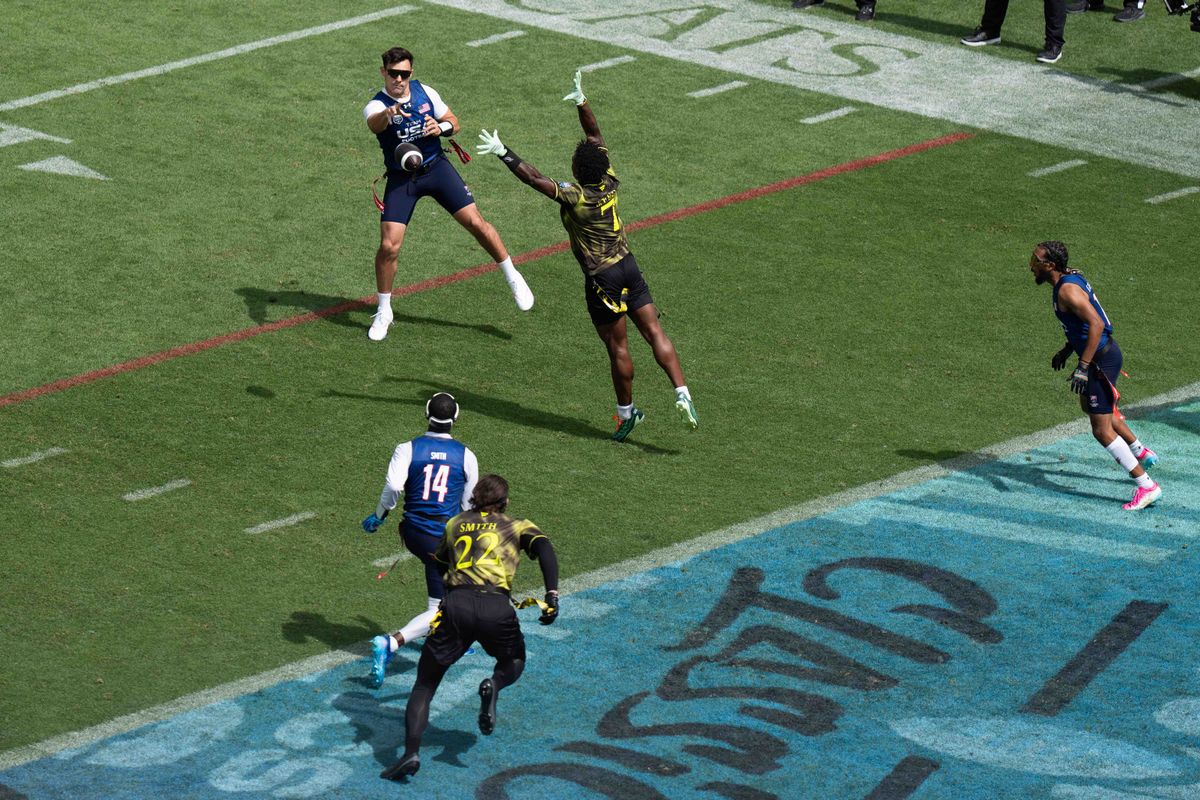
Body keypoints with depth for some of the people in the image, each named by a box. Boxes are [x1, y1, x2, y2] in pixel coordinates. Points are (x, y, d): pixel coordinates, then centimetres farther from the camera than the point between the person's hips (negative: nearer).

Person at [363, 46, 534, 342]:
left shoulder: (425, 93, -6)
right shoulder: (376, 106, -18)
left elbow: (453, 122, 7)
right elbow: (374, 125, -44)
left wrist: (441, 127, -19)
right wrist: (387, 114, -69)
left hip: (436, 168, 2)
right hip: (401, 179, -2)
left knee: (476, 223, -6)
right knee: (388, 246, -11)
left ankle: (513, 278, 15)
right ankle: (383, 312, 10)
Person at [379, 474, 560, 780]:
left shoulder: (455, 524, 23)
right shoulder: (517, 526, 17)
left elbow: (439, 561, 33)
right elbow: (543, 548, -1)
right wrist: (552, 595, -10)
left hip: (456, 605, 1)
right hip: (497, 610, -1)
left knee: (424, 685, 9)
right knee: (514, 661, 31)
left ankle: (411, 752, -12)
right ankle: (494, 685, -5)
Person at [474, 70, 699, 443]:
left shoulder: (575, 198, -19)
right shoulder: (609, 184, -2)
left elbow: (534, 178, -20)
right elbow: (595, 135, 8)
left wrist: (503, 153, -15)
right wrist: (581, 101, 8)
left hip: (602, 279, -6)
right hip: (628, 265, 6)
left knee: (617, 347, 6)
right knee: (654, 333, 3)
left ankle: (627, 412, 20)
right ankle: (683, 395, -7)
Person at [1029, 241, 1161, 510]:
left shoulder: (1068, 290, -23)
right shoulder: (1071, 277, 8)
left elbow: (1096, 324, -31)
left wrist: (1082, 367, -33)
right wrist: (1066, 351, 25)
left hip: (1101, 360, -11)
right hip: (1108, 350, 11)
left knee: (1102, 430, -6)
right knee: (1089, 405, 33)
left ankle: (1146, 486, -5)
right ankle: (1141, 452, 45)